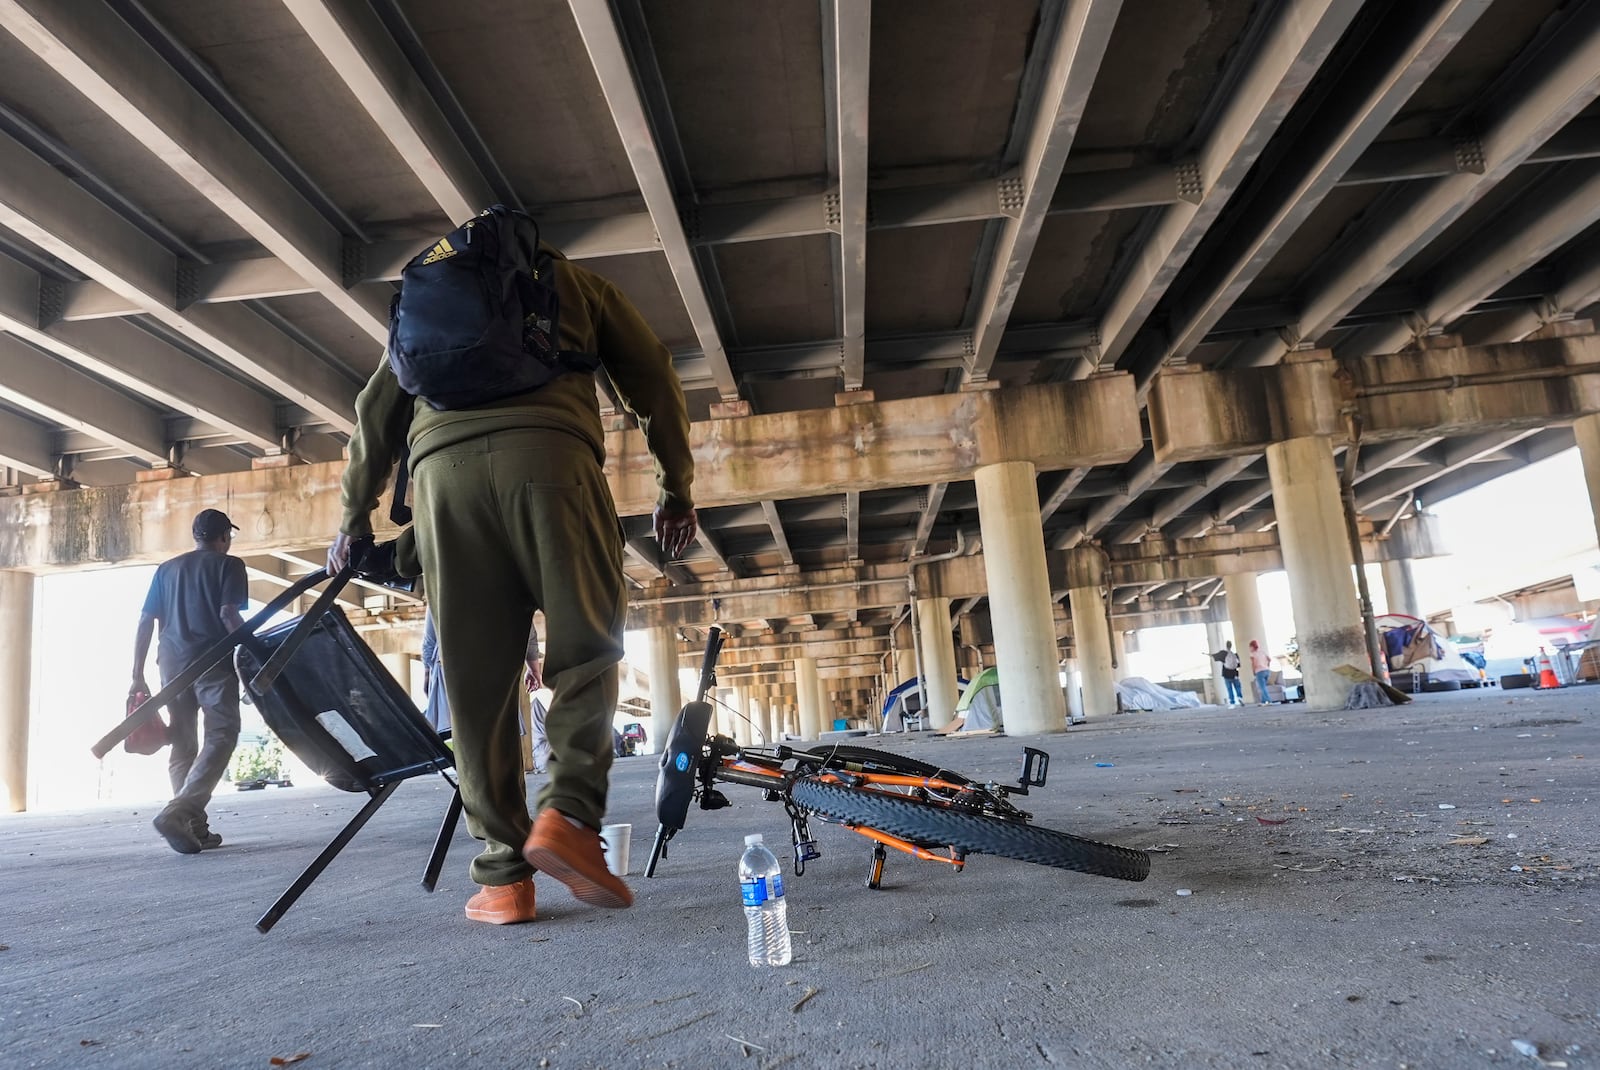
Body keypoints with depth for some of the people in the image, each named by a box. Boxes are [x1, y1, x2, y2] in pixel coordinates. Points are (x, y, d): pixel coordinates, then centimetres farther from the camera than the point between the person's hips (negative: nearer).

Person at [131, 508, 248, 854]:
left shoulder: (167, 569, 18)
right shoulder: (228, 565, 3)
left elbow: (145, 623, 13)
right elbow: (228, 614, -11)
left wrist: (138, 675, 14)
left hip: (172, 663, 6)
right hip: (213, 662, -6)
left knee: (182, 745, 9)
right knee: (220, 736, -7)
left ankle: (195, 827, 9)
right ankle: (177, 812, -24)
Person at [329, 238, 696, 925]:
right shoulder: (574, 280, 28)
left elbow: (377, 407, 30)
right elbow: (652, 378, 18)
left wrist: (356, 513, 32)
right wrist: (676, 486, 20)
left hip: (442, 466, 3)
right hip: (547, 454, -2)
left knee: (475, 681, 3)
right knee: (587, 644, 4)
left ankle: (503, 878, 2)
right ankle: (567, 811, -16)